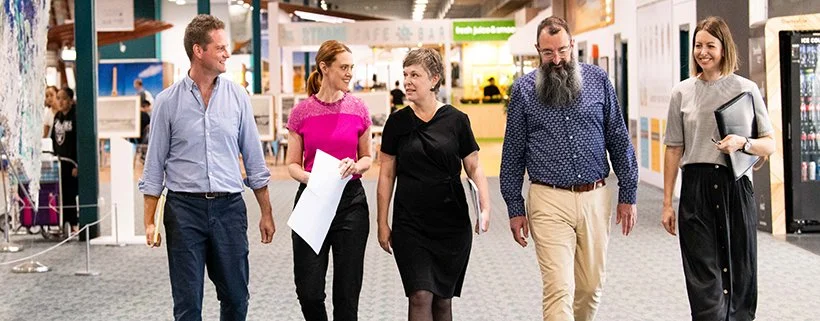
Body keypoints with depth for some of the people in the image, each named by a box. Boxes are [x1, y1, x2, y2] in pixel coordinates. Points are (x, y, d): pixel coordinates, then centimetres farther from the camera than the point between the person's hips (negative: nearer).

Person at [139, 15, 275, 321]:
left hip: (229, 207, 2)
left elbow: (254, 160, 9)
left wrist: (266, 213, 7)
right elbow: (154, 166, 4)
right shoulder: (168, 101, 0)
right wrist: (149, 221, -1)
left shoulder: (237, 97, 4)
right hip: (184, 207, -2)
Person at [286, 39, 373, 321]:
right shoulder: (301, 112, 0)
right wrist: (309, 178, -17)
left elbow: (367, 157, 11)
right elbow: (293, 164, 4)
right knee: (308, 291, -1)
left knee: (347, 291, 3)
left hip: (350, 201, 1)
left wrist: (355, 166, -11)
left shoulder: (358, 109, 2)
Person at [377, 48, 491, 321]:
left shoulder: (456, 120, -1)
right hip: (409, 224, 0)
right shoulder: (397, 122, 1)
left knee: (443, 299, 10)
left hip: (452, 224, 1)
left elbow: (473, 167, 4)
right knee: (420, 296, -11)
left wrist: (485, 206, -11)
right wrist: (382, 223, 4)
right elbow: (387, 175, 6)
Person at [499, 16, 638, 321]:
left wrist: (628, 195, 5)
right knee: (559, 290, -9)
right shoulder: (523, 89, 2)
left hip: (595, 198, 2)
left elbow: (619, 140, 8)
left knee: (591, 286, 11)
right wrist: (515, 208, 3)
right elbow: (513, 152, 6)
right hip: (549, 202, -2)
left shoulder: (598, 79, 5)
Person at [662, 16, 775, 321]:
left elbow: (770, 145, 5)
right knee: (705, 277, -4)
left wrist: (743, 143, -17)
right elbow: (673, 149, 11)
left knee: (739, 273, 6)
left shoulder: (746, 89, 4)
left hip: (736, 185, 0)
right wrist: (667, 202, 8)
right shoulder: (682, 92, 7)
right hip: (696, 186, 0)